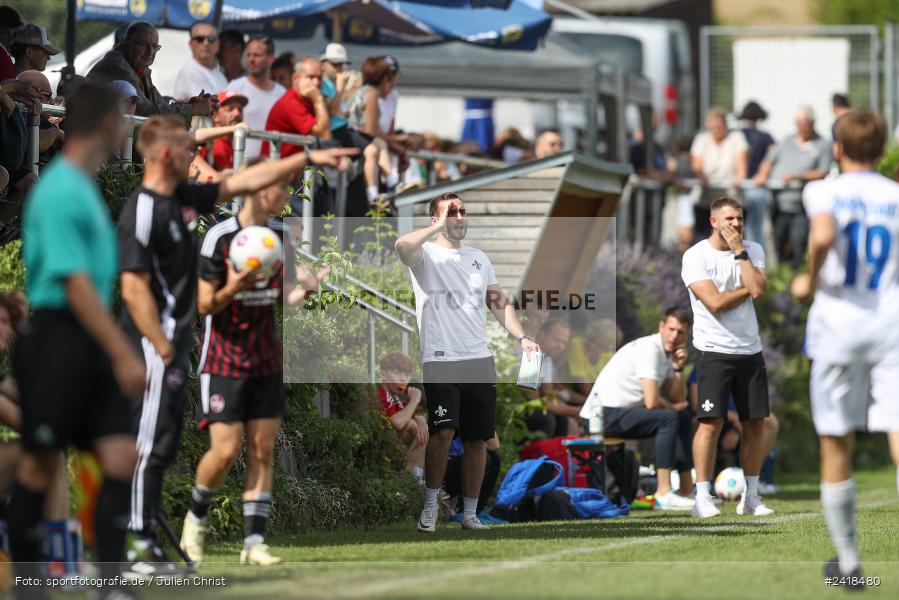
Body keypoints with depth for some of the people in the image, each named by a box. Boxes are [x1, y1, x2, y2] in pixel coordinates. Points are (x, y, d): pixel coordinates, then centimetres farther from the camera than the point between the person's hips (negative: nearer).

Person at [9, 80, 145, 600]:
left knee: (121, 457, -1)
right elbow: (75, 284, -20)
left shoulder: (85, 187, 14)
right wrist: (123, 354, -22)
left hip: (94, 342, 9)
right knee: (41, 462, 1)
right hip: (59, 337, -9)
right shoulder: (61, 191, -15)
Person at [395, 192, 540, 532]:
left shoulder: (479, 258, 18)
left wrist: (522, 337, 5)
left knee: (478, 438, 6)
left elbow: (499, 303, 20)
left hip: (480, 360, 6)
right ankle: (430, 504, -2)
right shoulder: (426, 255, -1)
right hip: (440, 360, -6)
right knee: (443, 430, -18)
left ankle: (470, 514, 14)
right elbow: (403, 246, -26)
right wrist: (440, 227, -15)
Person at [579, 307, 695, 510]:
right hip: (604, 413, -10)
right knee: (668, 418, -25)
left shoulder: (667, 352, 11)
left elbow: (679, 400, 8)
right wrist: (674, 407, -5)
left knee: (684, 418, 14)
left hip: (625, 411, 10)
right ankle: (664, 494, -29)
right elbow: (652, 402, -26)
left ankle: (687, 491, 13)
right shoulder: (649, 349, -19)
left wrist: (678, 369, -6)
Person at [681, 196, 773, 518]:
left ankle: (751, 497, 14)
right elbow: (715, 301, -17)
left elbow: (758, 289, -10)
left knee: (755, 424, 5)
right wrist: (748, 289, -5)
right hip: (714, 350, -5)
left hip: (750, 350, 5)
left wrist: (739, 250, -8)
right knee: (711, 423, -10)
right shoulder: (696, 256, -6)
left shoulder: (752, 250, 8)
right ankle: (703, 497, -6)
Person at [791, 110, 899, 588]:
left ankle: (847, 561, 19)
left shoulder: (824, 193, -1)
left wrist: (810, 282, -6)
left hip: (838, 327, -1)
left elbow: (823, 236, -23)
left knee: (835, 448, 12)